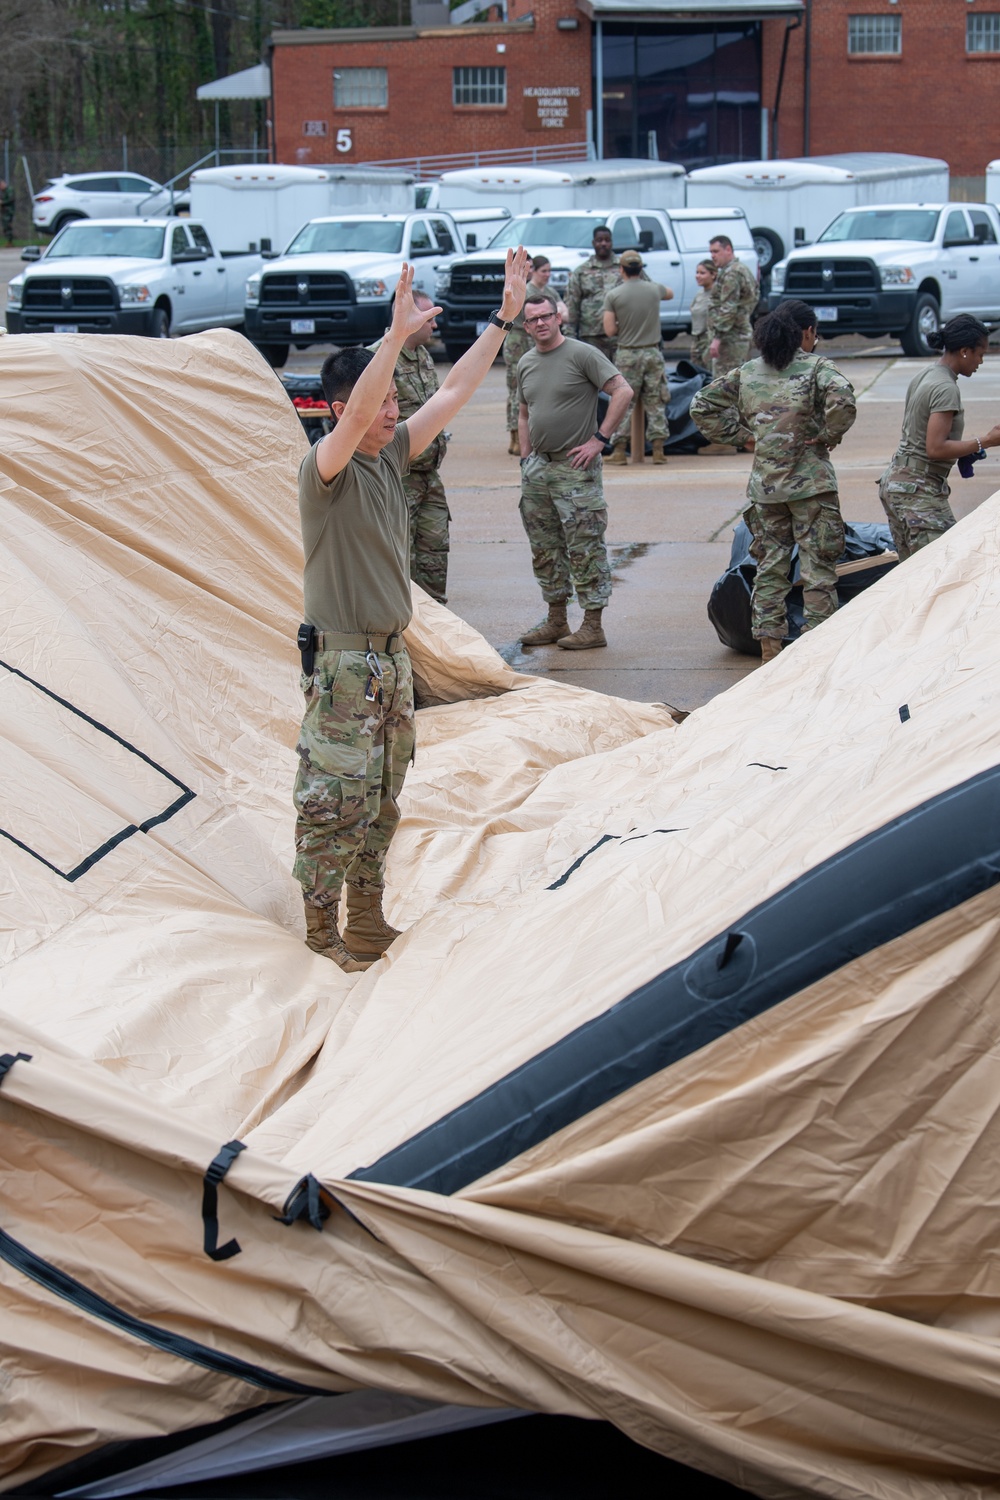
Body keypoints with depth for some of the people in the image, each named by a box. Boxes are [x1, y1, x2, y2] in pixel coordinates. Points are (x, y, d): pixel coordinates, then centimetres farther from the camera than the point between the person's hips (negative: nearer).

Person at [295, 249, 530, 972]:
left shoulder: (392, 453, 7)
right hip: (344, 662, -8)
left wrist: (504, 318, 7)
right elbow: (354, 415, -36)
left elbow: (455, 391, 9)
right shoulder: (326, 467, -15)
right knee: (336, 801, -3)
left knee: (382, 799, 16)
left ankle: (368, 923, 28)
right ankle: (323, 935, 7)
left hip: (391, 657, 9)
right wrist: (398, 335, -45)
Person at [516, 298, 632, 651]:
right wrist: (525, 457, 13)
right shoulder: (526, 363, 13)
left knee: (585, 549, -5)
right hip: (537, 468, 7)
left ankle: (593, 626, -1)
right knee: (545, 549, 12)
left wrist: (598, 439, -16)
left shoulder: (582, 354, -8)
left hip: (575, 467, -7)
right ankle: (556, 621, 22)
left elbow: (623, 391, -13)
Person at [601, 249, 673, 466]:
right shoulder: (654, 289, 1)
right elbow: (670, 293, 26)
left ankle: (619, 450, 3)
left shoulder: (613, 295, -7)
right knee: (655, 403, 7)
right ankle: (658, 450, 6)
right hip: (652, 353, 2)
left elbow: (610, 331, -9)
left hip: (627, 355, -2)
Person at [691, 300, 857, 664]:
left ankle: (769, 648, 13)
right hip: (810, 483, -4)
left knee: (769, 566, 11)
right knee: (818, 568, 2)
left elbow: (702, 405, 11)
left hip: (763, 484, 4)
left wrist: (741, 435, 10)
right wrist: (828, 436, -9)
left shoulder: (746, 373, 8)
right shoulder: (816, 367, -6)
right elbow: (842, 401, -24)